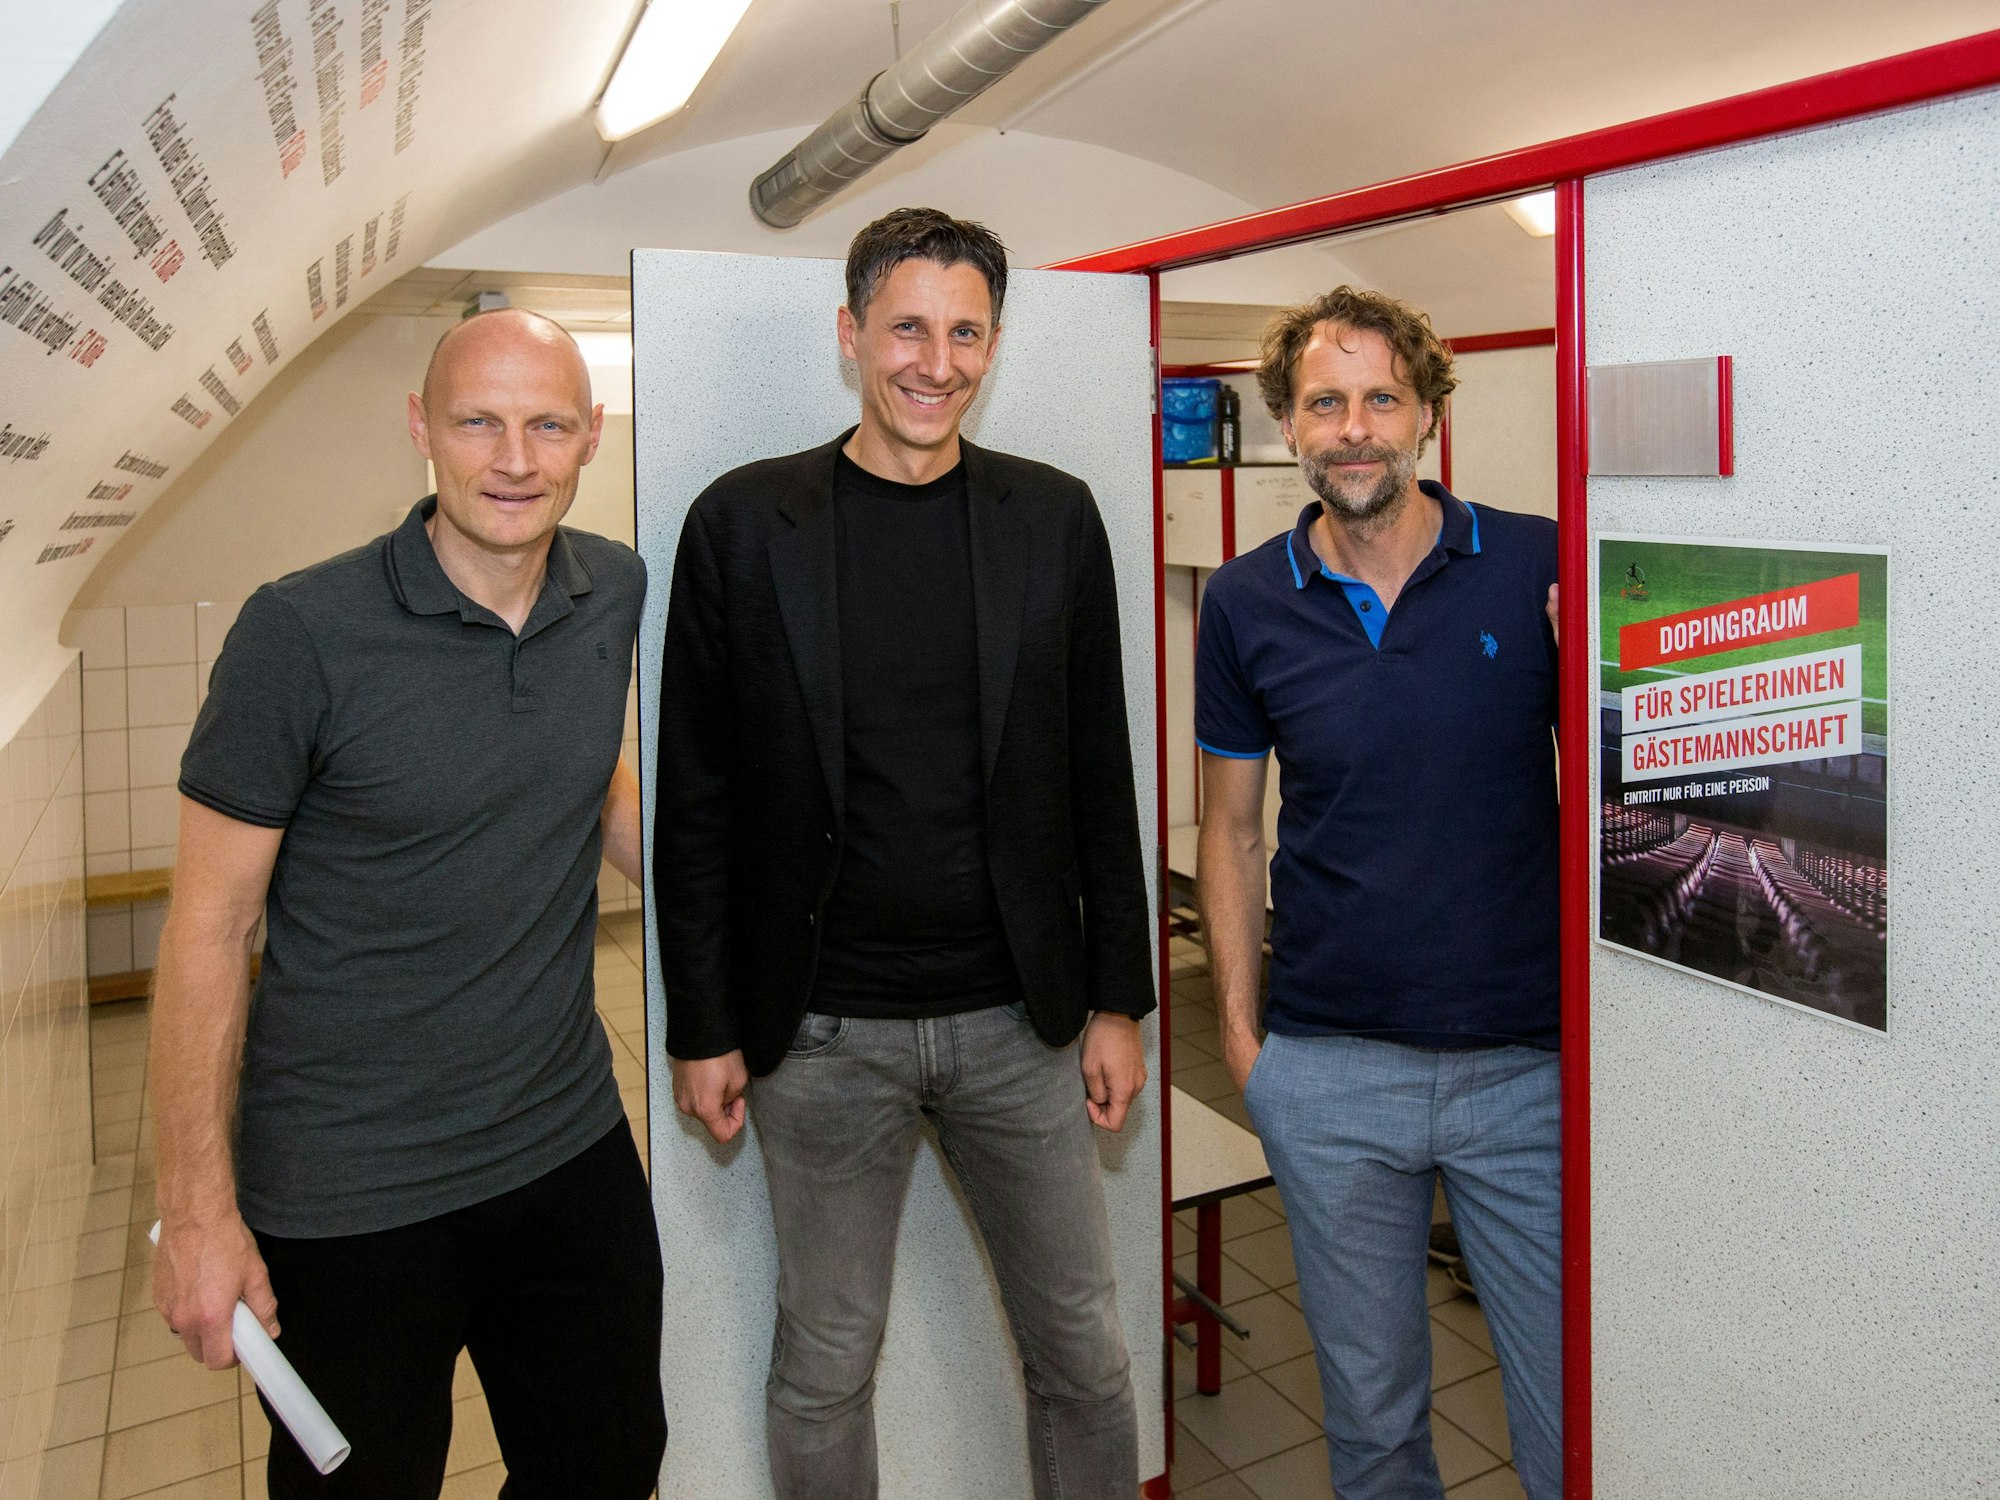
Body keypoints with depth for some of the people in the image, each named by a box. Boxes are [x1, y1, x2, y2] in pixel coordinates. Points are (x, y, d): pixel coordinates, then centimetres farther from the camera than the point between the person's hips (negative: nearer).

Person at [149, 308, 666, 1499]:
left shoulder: (617, 594, -2)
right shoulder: (304, 633, -17)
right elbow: (210, 927, -11)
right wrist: (199, 1212, -10)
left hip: (571, 1146, 5)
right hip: (347, 1197, -4)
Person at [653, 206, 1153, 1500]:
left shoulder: (1055, 518, 1)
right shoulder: (743, 522, -3)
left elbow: (1099, 777, 4)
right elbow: (694, 801, -1)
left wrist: (1117, 1000, 3)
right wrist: (703, 1028, -1)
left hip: (1019, 1017, 2)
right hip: (822, 1033, -1)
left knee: (1083, 1350, 15)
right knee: (824, 1366, 15)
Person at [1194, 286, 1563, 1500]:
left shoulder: (1543, 567, -4)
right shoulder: (1247, 603, 0)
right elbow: (1233, 827, 7)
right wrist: (1240, 1027, 4)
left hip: (1529, 1055, 0)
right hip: (1329, 1067, 1)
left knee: (1572, 1399, 12)